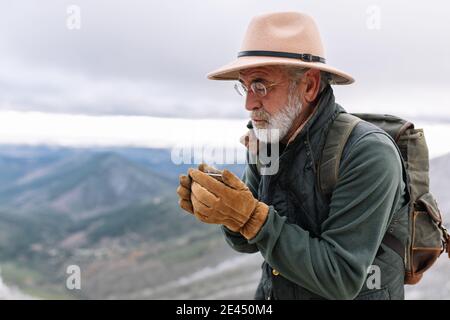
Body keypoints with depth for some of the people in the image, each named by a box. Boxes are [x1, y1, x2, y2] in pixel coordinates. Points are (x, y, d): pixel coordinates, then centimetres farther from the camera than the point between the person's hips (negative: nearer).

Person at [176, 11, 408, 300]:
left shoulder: (368, 154, -24)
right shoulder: (267, 139, -5)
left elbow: (342, 280, -25)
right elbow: (249, 241, 3)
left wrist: (252, 217, -30)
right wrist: (227, 208, -18)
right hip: (273, 292, 5)